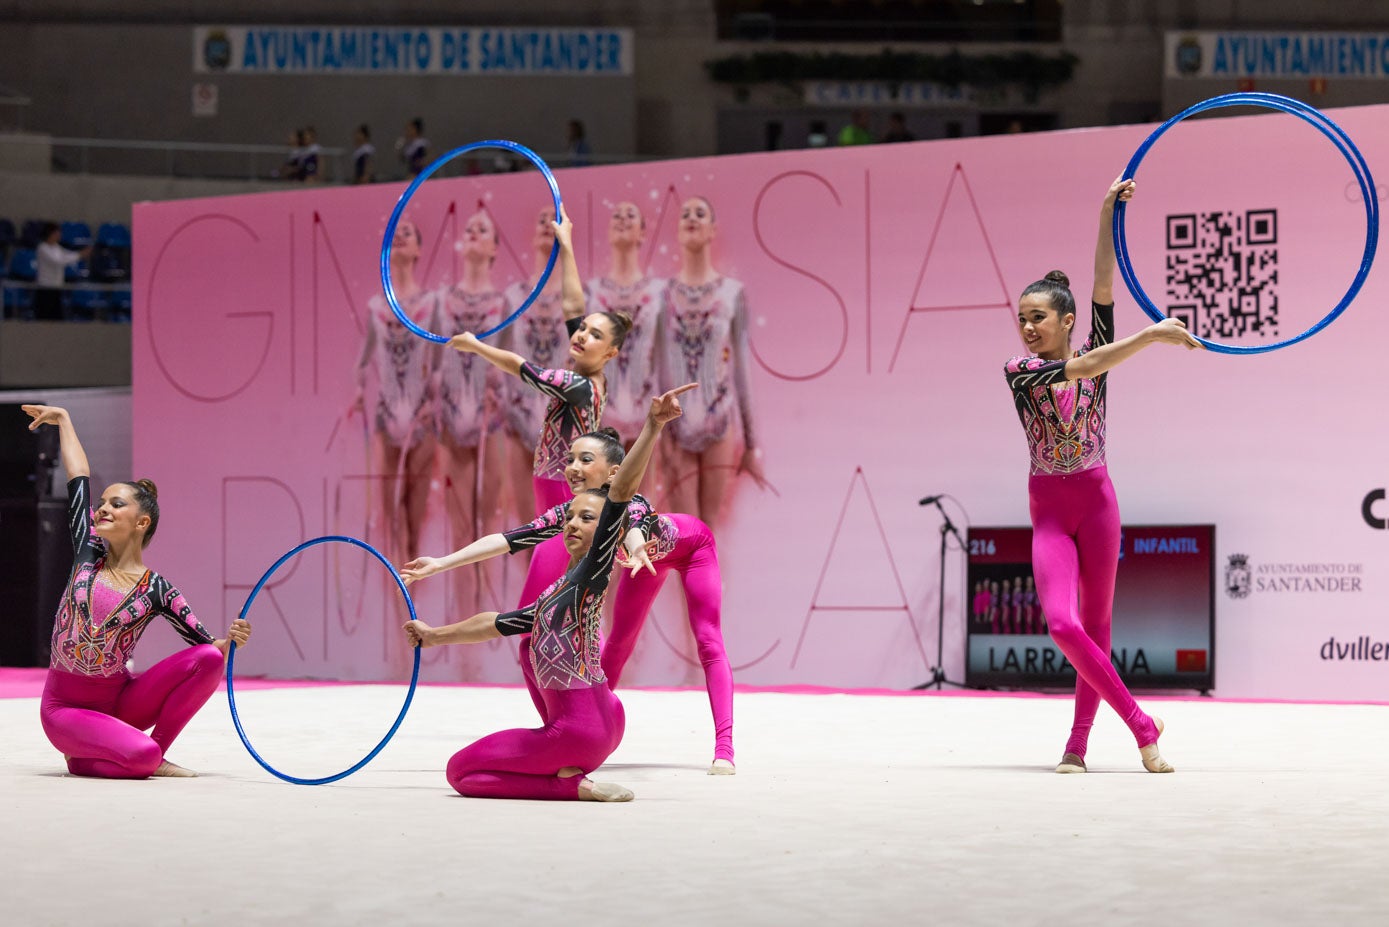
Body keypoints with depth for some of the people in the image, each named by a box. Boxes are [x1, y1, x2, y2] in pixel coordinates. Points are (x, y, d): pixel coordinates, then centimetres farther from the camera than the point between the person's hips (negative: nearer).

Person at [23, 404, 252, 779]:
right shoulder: (88, 555, -1)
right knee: (141, 754, -33)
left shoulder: (156, 590, -4)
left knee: (209, 658, -23)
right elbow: (79, 478, 2)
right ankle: (81, 757, 2)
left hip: (120, 699, 1)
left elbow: (207, 647, -4)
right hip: (66, 706, -1)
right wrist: (63, 419, 7)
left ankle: (154, 754, -11)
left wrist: (231, 640, -26)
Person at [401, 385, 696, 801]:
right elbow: (499, 622, 30)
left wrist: (652, 426, -33)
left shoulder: (591, 574, -11)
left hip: (578, 730, -11)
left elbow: (620, 493, -25)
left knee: (461, 770, 5)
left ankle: (573, 784, -5)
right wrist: (435, 635, 42)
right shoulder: (559, 591, 14)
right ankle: (572, 777, 14)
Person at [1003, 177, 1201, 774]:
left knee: (1096, 624, 4)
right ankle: (1140, 725, -8)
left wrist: (1107, 216, -18)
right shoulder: (1019, 372, -5)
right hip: (1049, 507, -1)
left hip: (1096, 500, 1)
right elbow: (1078, 369, -20)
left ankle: (1078, 742, 13)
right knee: (1061, 623, -17)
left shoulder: (1094, 355, 1)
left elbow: (1103, 288, -10)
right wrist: (1151, 336, -27)